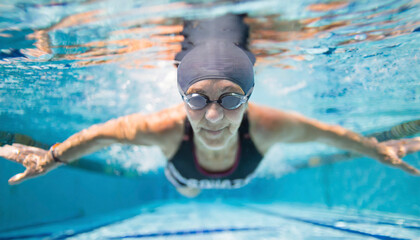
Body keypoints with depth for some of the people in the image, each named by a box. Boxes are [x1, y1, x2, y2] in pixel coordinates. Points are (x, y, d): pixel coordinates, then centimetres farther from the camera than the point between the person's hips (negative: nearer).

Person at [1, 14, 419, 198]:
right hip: (185, 163, -1)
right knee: (186, 190, 37)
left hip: (239, 175, 1)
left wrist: (380, 149, -11)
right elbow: (105, 131, -28)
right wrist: (51, 157, -17)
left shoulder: (267, 126, -45)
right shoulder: (167, 126, -47)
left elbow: (327, 131, -26)